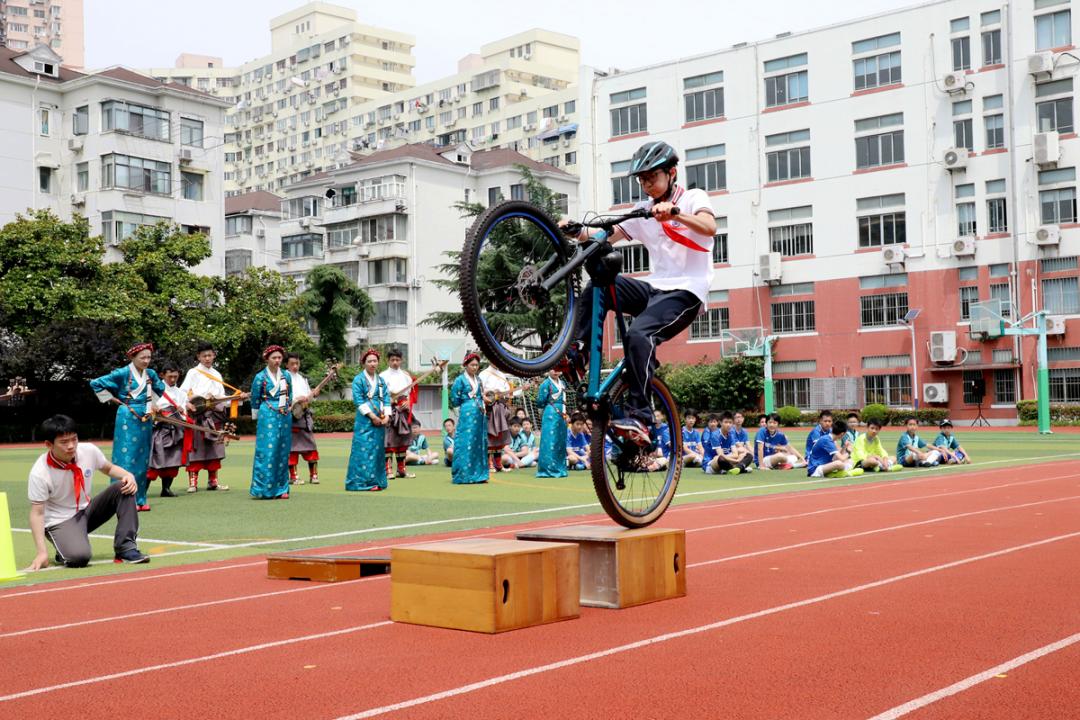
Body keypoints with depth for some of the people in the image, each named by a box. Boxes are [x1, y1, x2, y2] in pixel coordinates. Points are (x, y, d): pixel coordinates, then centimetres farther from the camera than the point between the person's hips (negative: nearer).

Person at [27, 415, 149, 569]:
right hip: (60, 522, -5)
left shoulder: (89, 451, -11)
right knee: (78, 557, -34)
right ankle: (64, 551, 6)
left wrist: (128, 475, -14)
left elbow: (109, 468, 9)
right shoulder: (39, 473, -23)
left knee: (124, 487, -16)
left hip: (88, 510, 5)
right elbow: (37, 513, -18)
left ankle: (125, 549, -16)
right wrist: (41, 552, -25)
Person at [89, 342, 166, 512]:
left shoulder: (151, 374, 7)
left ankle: (140, 499, 15)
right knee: (126, 458, -8)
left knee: (143, 459, 8)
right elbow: (96, 384, -8)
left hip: (145, 420, 6)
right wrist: (112, 399, -5)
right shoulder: (123, 373, -9)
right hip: (127, 420, -6)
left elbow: (160, 389, 27)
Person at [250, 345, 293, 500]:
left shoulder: (286, 375, 7)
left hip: (285, 417, 4)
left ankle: (281, 489, 11)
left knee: (283, 453, 6)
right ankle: (265, 489, -4)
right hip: (268, 417, -4)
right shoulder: (260, 377, -4)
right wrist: (258, 417, 11)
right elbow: (255, 400, 5)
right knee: (267, 452, -7)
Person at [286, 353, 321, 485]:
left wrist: (313, 395, 0)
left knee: (310, 444, 3)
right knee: (292, 446, -2)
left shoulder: (303, 378, 17)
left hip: (305, 415, 6)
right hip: (291, 415, -5)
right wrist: (296, 400, -22)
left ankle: (313, 474, 10)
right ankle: (293, 475, 6)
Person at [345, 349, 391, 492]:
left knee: (378, 450, 6)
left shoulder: (381, 380, 15)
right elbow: (358, 401, -9)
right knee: (365, 450, -8)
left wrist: (387, 415, -4)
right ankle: (363, 481, -5)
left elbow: (386, 399, 11)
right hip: (364, 420, -5)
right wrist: (372, 416, -14)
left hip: (380, 420, 5)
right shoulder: (359, 379, -2)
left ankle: (377, 480, 11)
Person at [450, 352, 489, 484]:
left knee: (480, 444, 7)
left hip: (480, 414, 7)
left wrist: (483, 399, 4)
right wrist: (469, 397, -2)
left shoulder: (478, 379, 14)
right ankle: (464, 475, -3)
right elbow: (454, 400, -5)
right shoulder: (461, 380, -4)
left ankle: (478, 474, 13)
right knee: (466, 444, -7)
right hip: (467, 415, -7)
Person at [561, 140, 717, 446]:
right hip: (655, 287, 6)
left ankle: (639, 418, -34)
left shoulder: (694, 197, 3)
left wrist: (674, 213, -37)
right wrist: (577, 231, -13)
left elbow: (709, 227, -20)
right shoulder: (643, 211, 18)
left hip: (686, 291, -6)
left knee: (638, 334, -32)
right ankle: (577, 354, -17)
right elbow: (606, 236, 6)